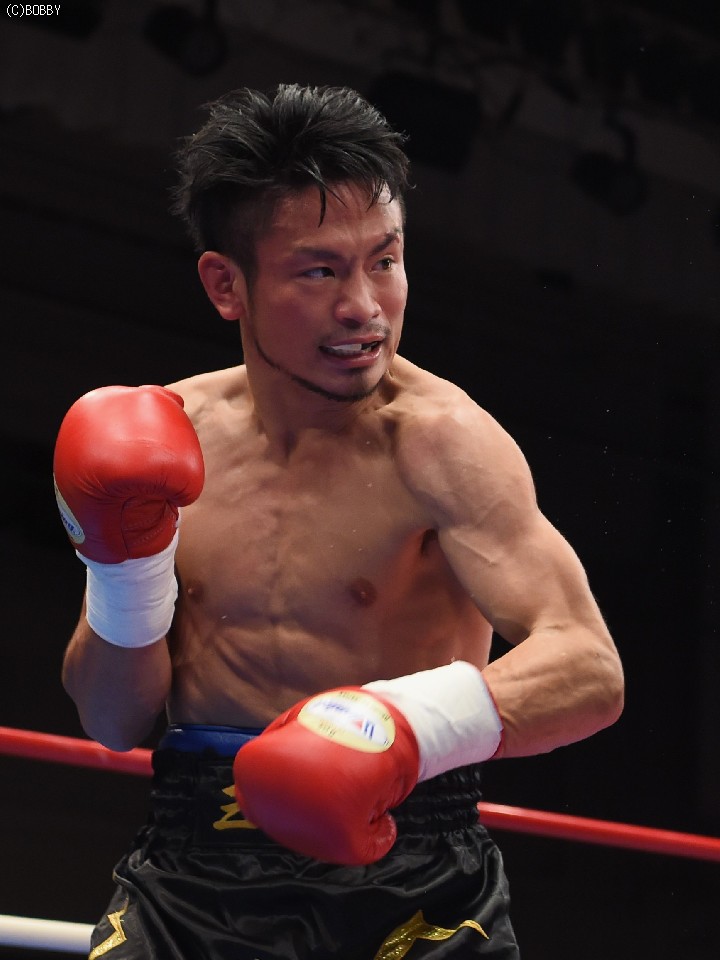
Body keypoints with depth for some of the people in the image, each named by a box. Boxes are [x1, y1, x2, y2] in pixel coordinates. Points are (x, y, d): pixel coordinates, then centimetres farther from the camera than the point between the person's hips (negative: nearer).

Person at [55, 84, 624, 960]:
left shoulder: (438, 440, -10)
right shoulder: (170, 436, 5)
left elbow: (588, 672, -21)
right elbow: (114, 722, 8)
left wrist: (401, 727, -38)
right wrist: (126, 561, -10)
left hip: (401, 879, -3)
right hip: (189, 876, 3)